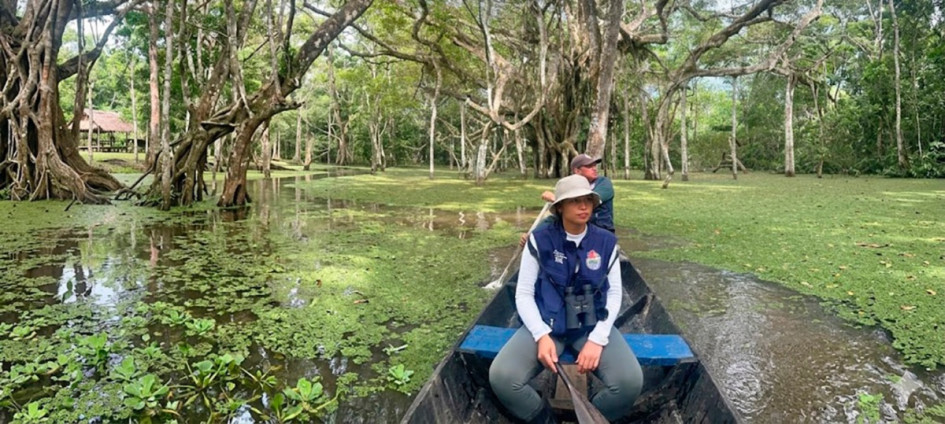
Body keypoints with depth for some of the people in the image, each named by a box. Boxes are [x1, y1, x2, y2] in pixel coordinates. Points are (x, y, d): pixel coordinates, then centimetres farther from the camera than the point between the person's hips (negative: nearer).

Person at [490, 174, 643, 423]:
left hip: (593, 325, 1)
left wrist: (597, 338, -12)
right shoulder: (540, 240, -5)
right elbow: (523, 294, -3)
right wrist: (541, 335, -19)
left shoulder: (606, 242, 0)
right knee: (501, 378, -25)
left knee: (630, 382, -25)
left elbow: (615, 293, 2)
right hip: (547, 324, -1)